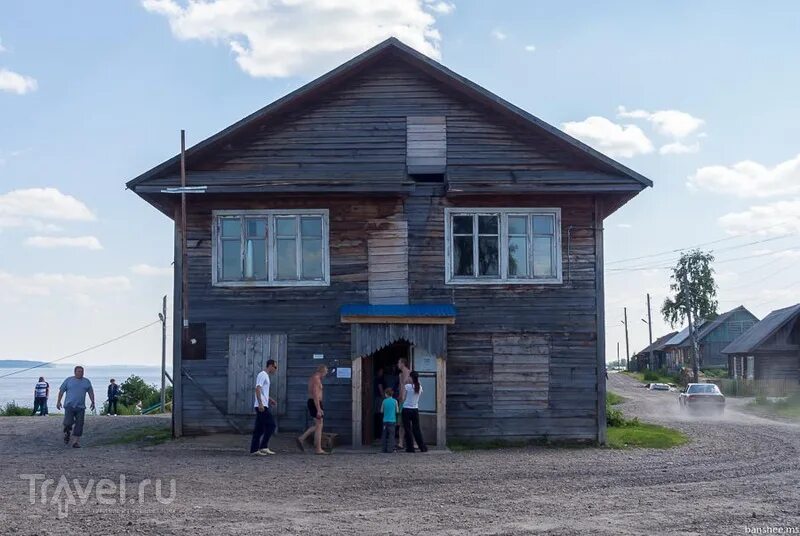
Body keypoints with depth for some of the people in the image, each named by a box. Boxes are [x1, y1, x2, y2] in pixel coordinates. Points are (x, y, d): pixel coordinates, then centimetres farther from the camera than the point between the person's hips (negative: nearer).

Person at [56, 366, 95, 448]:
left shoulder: (87, 381, 11)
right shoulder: (69, 380, 5)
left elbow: (91, 392, 17)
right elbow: (61, 391, 6)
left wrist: (93, 402, 8)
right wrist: (58, 402, 0)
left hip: (80, 407, 2)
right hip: (69, 406, -2)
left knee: (79, 425, -1)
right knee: (68, 423, -11)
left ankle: (77, 442, 5)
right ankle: (67, 433, 20)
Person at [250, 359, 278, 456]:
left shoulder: (265, 376, 21)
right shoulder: (262, 375, -10)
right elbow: (258, 389, -20)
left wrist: (270, 399, 26)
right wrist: (260, 403, -26)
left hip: (262, 406, 10)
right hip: (262, 406, -10)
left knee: (259, 428, 8)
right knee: (271, 425, -8)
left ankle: (254, 449, 7)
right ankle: (264, 447, -7)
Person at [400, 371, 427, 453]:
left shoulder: (406, 386, -12)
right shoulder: (420, 387, 0)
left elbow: (403, 398, -7)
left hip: (406, 410, -4)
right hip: (415, 409, 4)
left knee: (408, 429, 4)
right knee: (416, 429, 12)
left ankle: (410, 447, 5)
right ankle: (423, 447, 10)